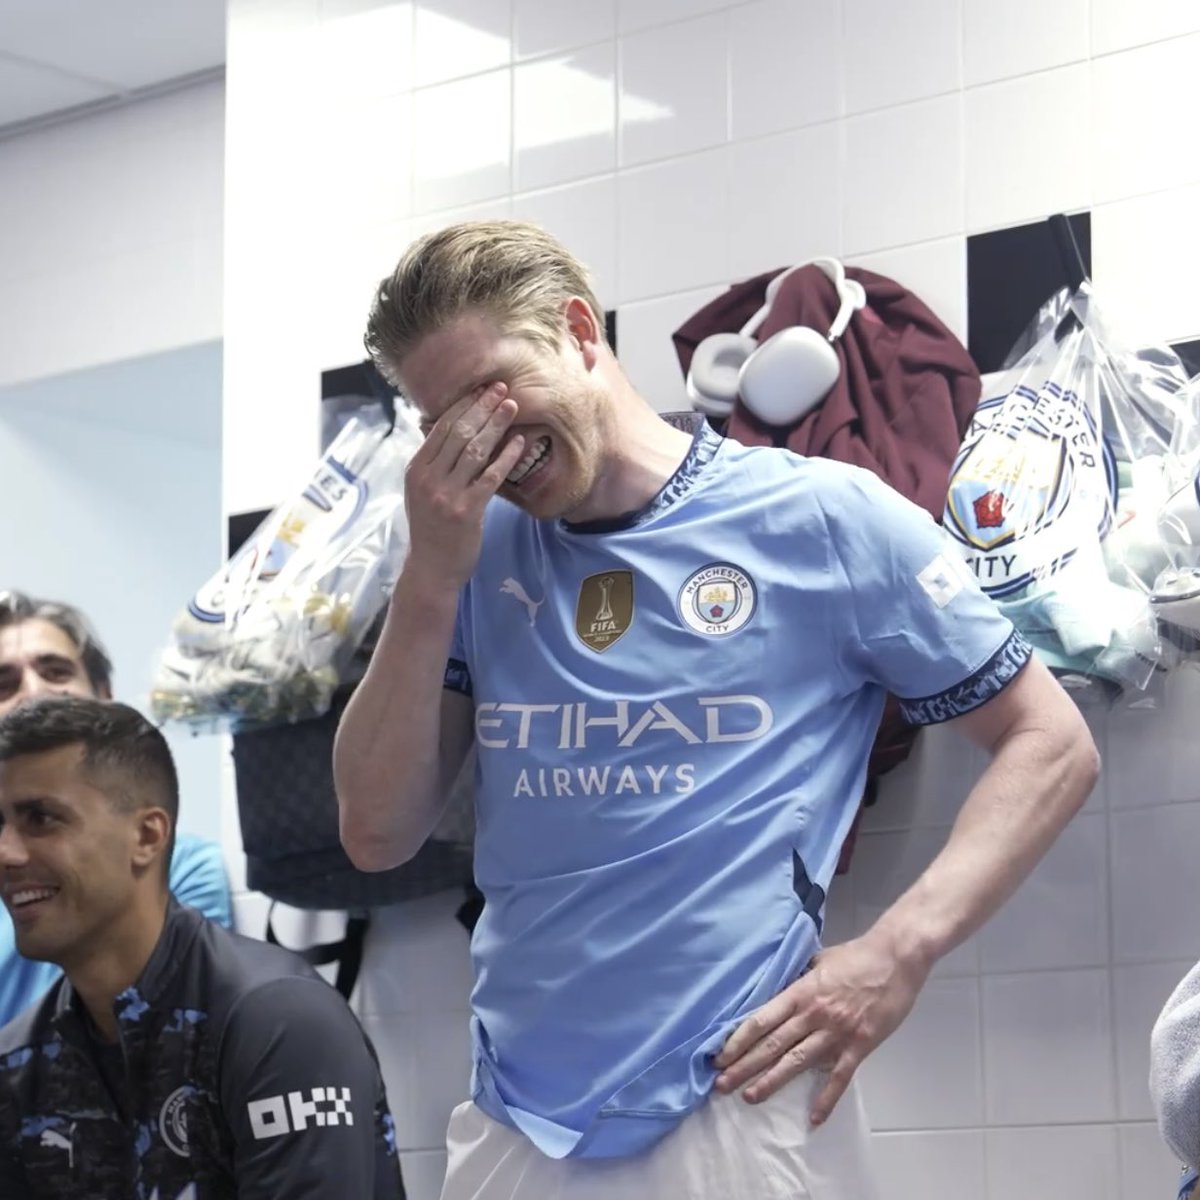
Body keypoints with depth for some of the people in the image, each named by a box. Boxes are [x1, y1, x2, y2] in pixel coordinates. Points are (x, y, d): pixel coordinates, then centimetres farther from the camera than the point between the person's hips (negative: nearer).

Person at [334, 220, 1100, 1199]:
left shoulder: (826, 519, -2)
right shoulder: (477, 555, 9)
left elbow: (1053, 744, 0)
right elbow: (378, 836, 4)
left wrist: (896, 956, -12)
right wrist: (431, 576, -5)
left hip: (741, 1104, -3)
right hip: (513, 1118, 4)